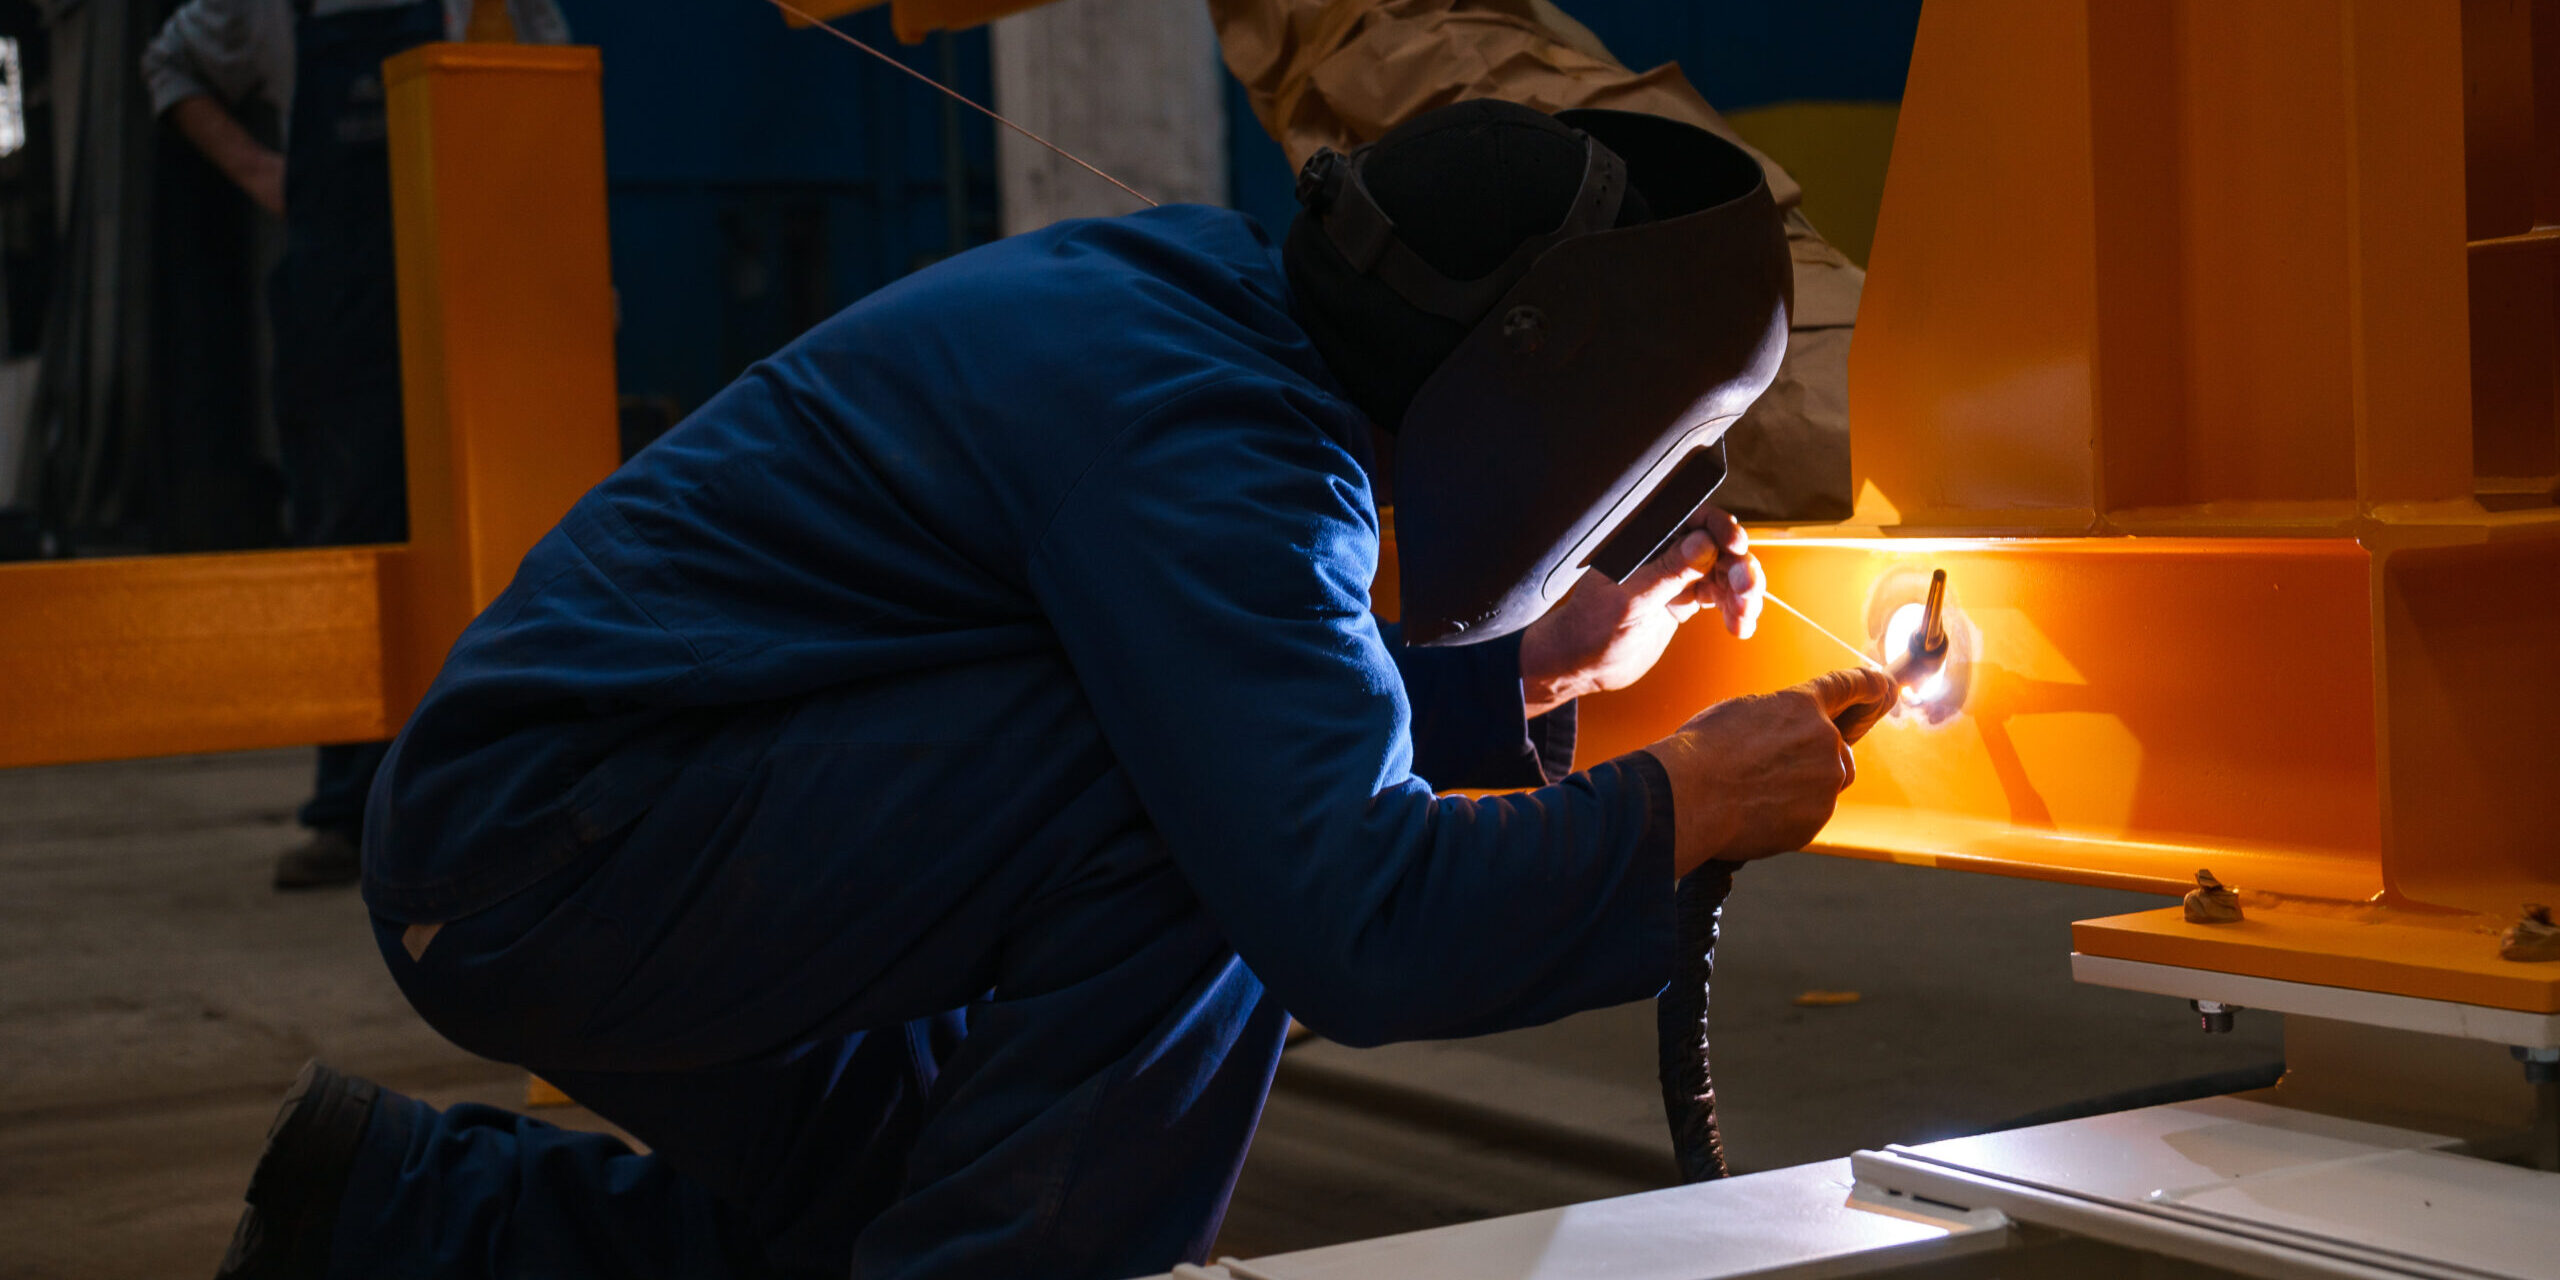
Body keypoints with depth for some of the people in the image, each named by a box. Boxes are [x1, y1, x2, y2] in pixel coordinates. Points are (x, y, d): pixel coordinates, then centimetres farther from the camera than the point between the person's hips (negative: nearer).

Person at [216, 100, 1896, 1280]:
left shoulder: (1206, 299, 6)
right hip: (557, 847, -10)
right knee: (1186, 811, -23)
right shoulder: (1205, 441, -24)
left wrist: (1540, 666, 12)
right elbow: (1358, 925, -29)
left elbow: (1257, 702, 20)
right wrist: (1686, 806, -15)